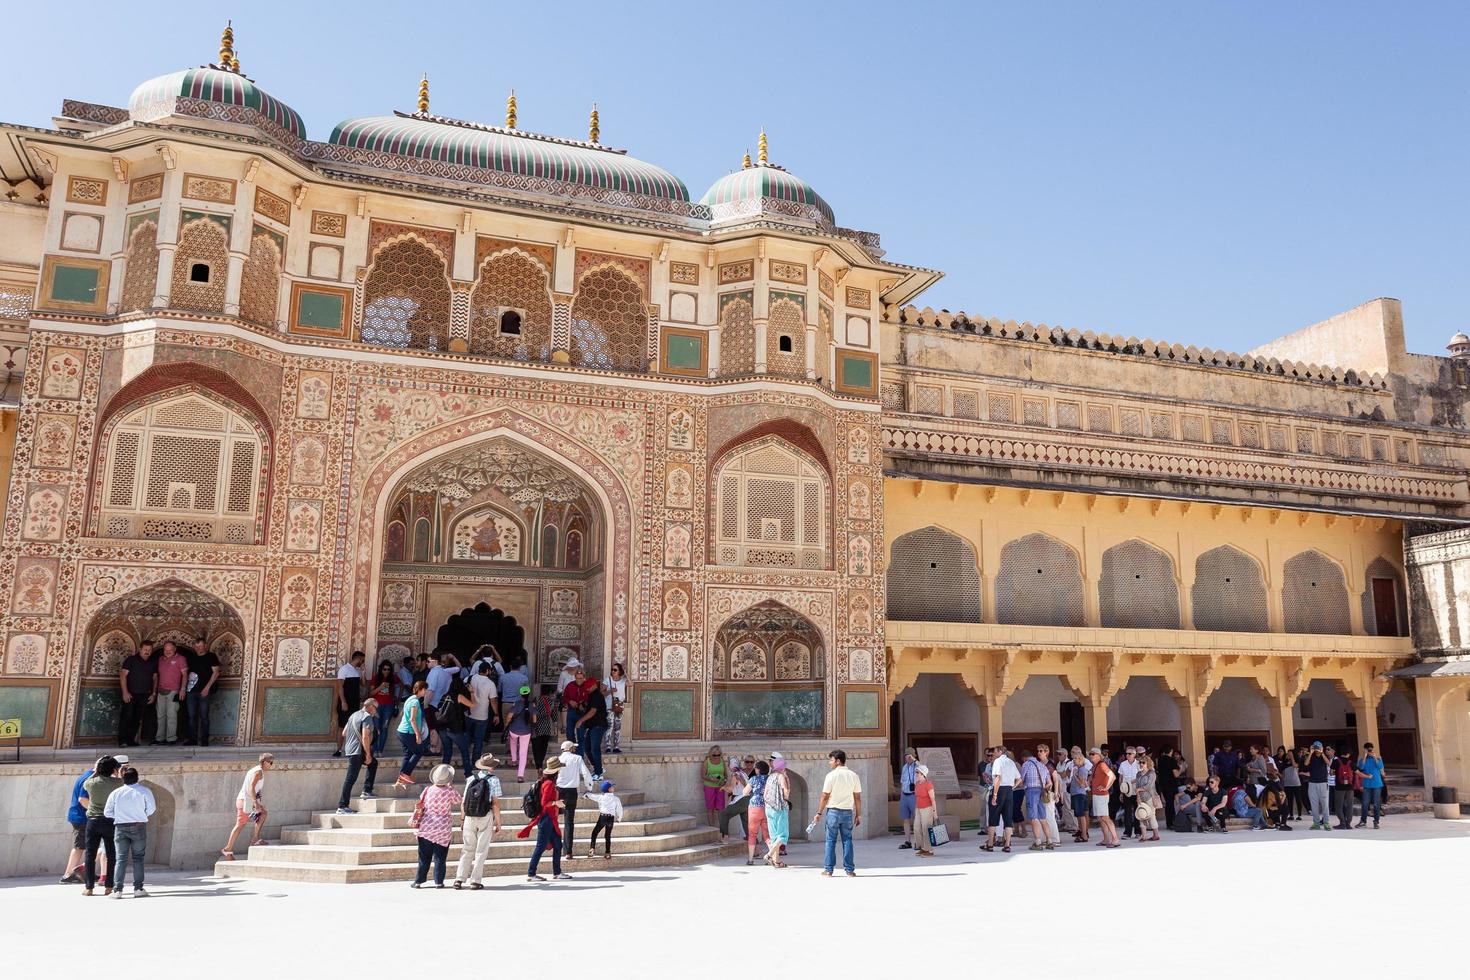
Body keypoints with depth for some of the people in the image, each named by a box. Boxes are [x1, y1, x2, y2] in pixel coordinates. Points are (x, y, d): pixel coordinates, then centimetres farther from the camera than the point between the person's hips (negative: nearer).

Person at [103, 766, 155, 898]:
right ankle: (138, 888, 3)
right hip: (139, 827, -1)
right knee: (138, 857, 6)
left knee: (121, 858, 5)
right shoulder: (145, 791, -3)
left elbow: (107, 812, 3)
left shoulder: (116, 793, 1)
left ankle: (117, 889, 1)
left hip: (121, 827, 1)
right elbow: (151, 809, -4)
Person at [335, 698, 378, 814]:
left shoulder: (354, 715, 16)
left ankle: (367, 791, 21)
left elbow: (344, 733, 20)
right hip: (358, 751, -10)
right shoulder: (367, 717, -12)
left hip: (349, 749, 10)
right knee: (351, 778, -7)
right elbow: (365, 737, -20)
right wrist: (368, 754, -15)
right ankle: (342, 806, -6)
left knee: (373, 763, 24)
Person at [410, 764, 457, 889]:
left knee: (424, 856, 10)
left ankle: (418, 881, 13)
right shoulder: (450, 791, -11)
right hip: (444, 829, -1)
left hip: (427, 827, 1)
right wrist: (451, 786, 13)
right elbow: (458, 798, 9)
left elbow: (420, 806, 3)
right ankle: (438, 881, 7)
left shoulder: (428, 790, -6)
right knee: (440, 857, 6)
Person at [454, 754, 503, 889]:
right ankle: (475, 881, 3)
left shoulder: (470, 779, 7)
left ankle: (459, 879, 4)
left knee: (467, 849, 10)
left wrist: (463, 820, 15)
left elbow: (463, 802, 6)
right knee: (481, 850, 4)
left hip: (469, 817, 3)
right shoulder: (494, 780, -4)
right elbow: (495, 803, -8)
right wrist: (498, 823, -2)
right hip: (486, 818, -3)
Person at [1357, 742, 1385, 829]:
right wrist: (1365, 757, -15)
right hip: (1367, 785, 1)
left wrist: (1375, 757, -19)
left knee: (1376, 804, 0)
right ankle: (1363, 821, 13)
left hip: (1377, 784, -1)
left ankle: (1376, 822, 8)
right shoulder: (1363, 759, 5)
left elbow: (1380, 767, -14)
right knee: (1365, 804, 3)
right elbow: (1361, 767, -13)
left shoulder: (1377, 757, 3)